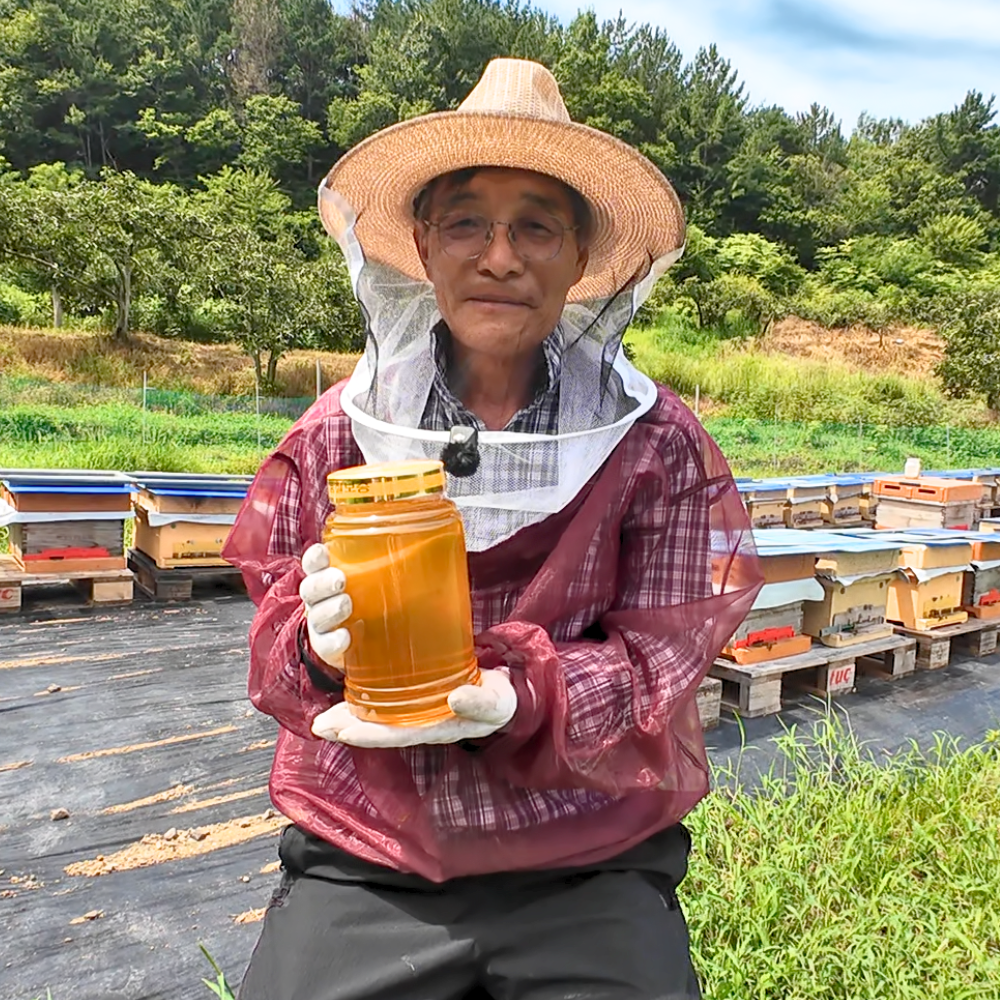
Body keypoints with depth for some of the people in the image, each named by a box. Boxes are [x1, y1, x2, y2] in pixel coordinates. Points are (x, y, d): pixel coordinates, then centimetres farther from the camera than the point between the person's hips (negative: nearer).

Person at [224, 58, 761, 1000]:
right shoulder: (335, 435, -2)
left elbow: (657, 658, -6)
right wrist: (321, 644, -22)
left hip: (591, 874, 0)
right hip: (361, 868, 1)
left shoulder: (660, 446, -6)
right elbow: (276, 656, 2)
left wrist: (519, 698, -26)